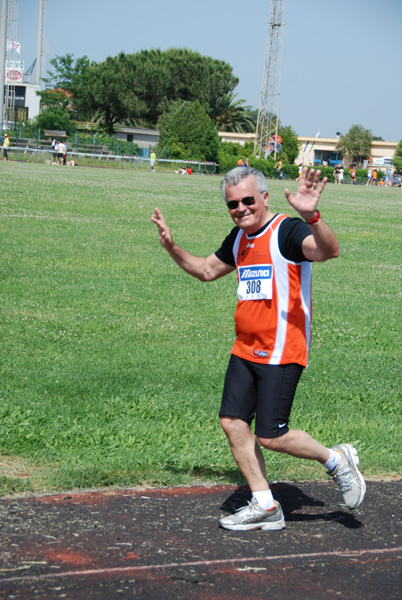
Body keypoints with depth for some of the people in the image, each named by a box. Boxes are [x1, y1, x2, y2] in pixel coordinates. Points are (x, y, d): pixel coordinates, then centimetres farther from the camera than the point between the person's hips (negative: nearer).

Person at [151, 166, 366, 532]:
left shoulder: (286, 231, -13)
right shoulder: (239, 238, 12)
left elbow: (329, 250, -33)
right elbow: (207, 270, 29)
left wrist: (312, 216, -50)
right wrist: (172, 247, 16)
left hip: (281, 353, -8)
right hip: (245, 350, 8)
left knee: (271, 437, -9)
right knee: (233, 422, 2)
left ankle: (336, 460, 17)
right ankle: (265, 508, 14)